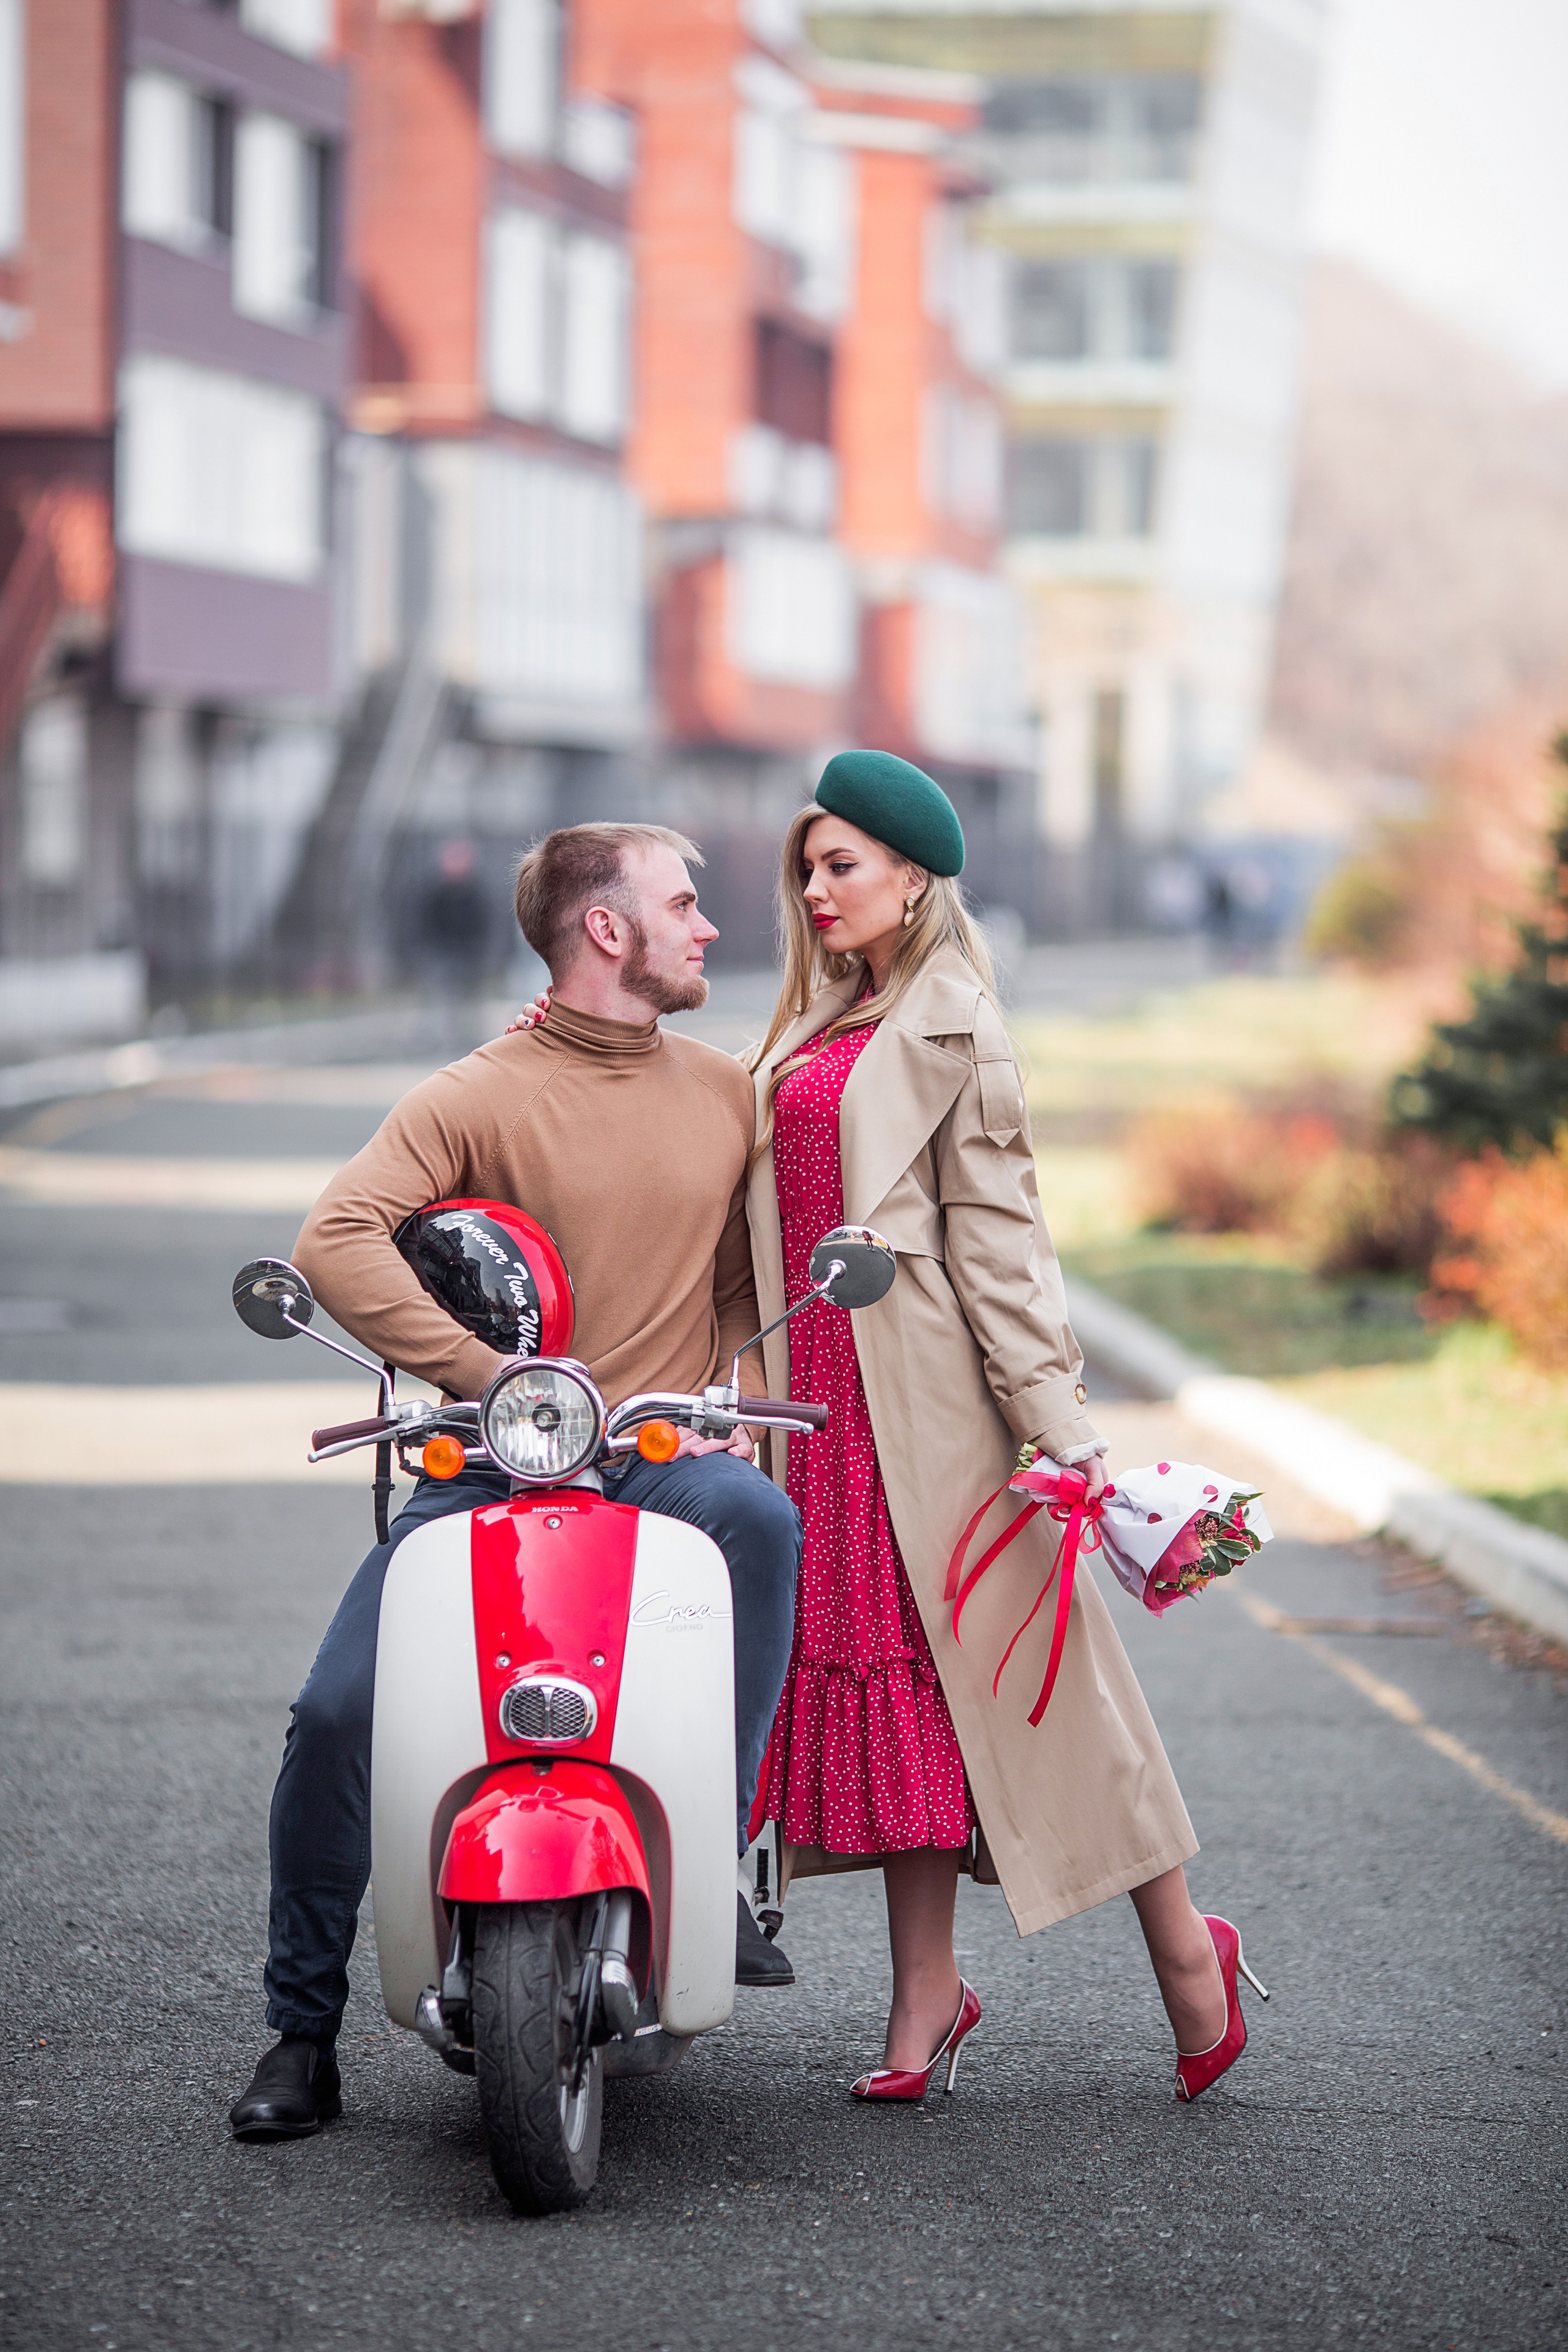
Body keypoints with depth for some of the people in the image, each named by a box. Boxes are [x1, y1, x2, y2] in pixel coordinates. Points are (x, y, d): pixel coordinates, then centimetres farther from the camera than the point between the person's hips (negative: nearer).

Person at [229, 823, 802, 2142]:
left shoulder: (729, 1093, 12)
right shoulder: (484, 1095, -4)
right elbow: (338, 1239, -17)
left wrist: (743, 1405, 3)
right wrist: (498, 1382, -24)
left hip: (667, 1459, 2)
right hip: (492, 1469, -2)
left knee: (762, 1521, -33)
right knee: (337, 1711, -17)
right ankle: (301, 2031, 2)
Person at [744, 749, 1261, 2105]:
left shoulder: (952, 1031, -6)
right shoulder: (818, 1031, 18)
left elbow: (996, 1233, -11)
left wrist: (1058, 1421, -15)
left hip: (929, 1391, -7)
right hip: (829, 1395, 7)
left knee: (1006, 1661, -4)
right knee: (886, 1666, 6)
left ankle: (1184, 1945, 9)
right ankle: (926, 1993, 9)